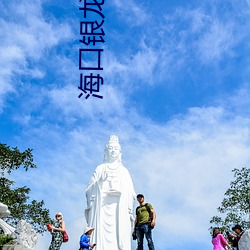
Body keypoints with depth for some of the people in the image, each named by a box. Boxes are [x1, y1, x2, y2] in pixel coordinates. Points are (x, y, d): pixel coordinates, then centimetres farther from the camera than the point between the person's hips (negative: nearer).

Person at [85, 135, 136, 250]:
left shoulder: (124, 170, 19)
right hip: (102, 207, -1)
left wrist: (129, 211, 3)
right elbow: (90, 189, 9)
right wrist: (100, 181, -9)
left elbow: (130, 193, 13)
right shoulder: (100, 169, 15)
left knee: (120, 235, -11)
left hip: (120, 209, 1)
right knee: (102, 236, -14)